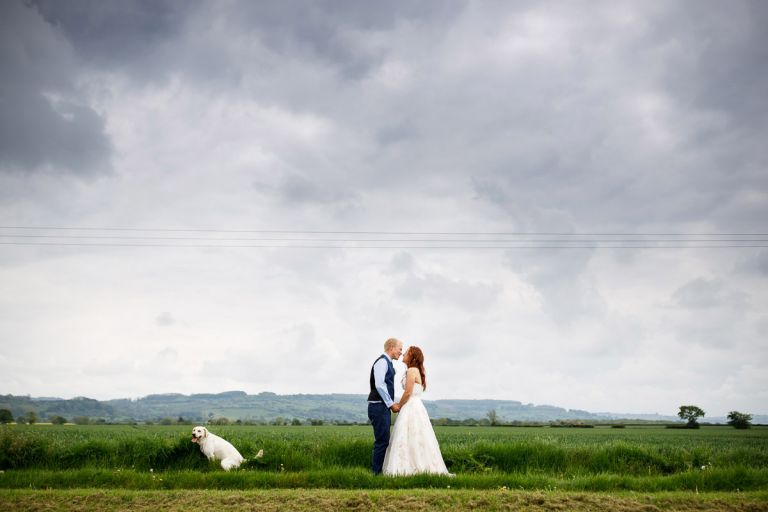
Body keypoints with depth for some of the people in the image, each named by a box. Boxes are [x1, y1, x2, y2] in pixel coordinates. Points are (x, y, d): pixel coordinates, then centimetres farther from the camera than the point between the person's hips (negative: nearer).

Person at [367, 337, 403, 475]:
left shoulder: (387, 363, 19)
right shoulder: (382, 362, -12)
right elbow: (379, 385, -21)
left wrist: (392, 404, 13)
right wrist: (391, 404, -16)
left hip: (384, 407, 10)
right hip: (379, 407, -10)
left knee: (383, 441, 12)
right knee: (382, 441, -9)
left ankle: (379, 472, 18)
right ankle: (376, 473, -5)